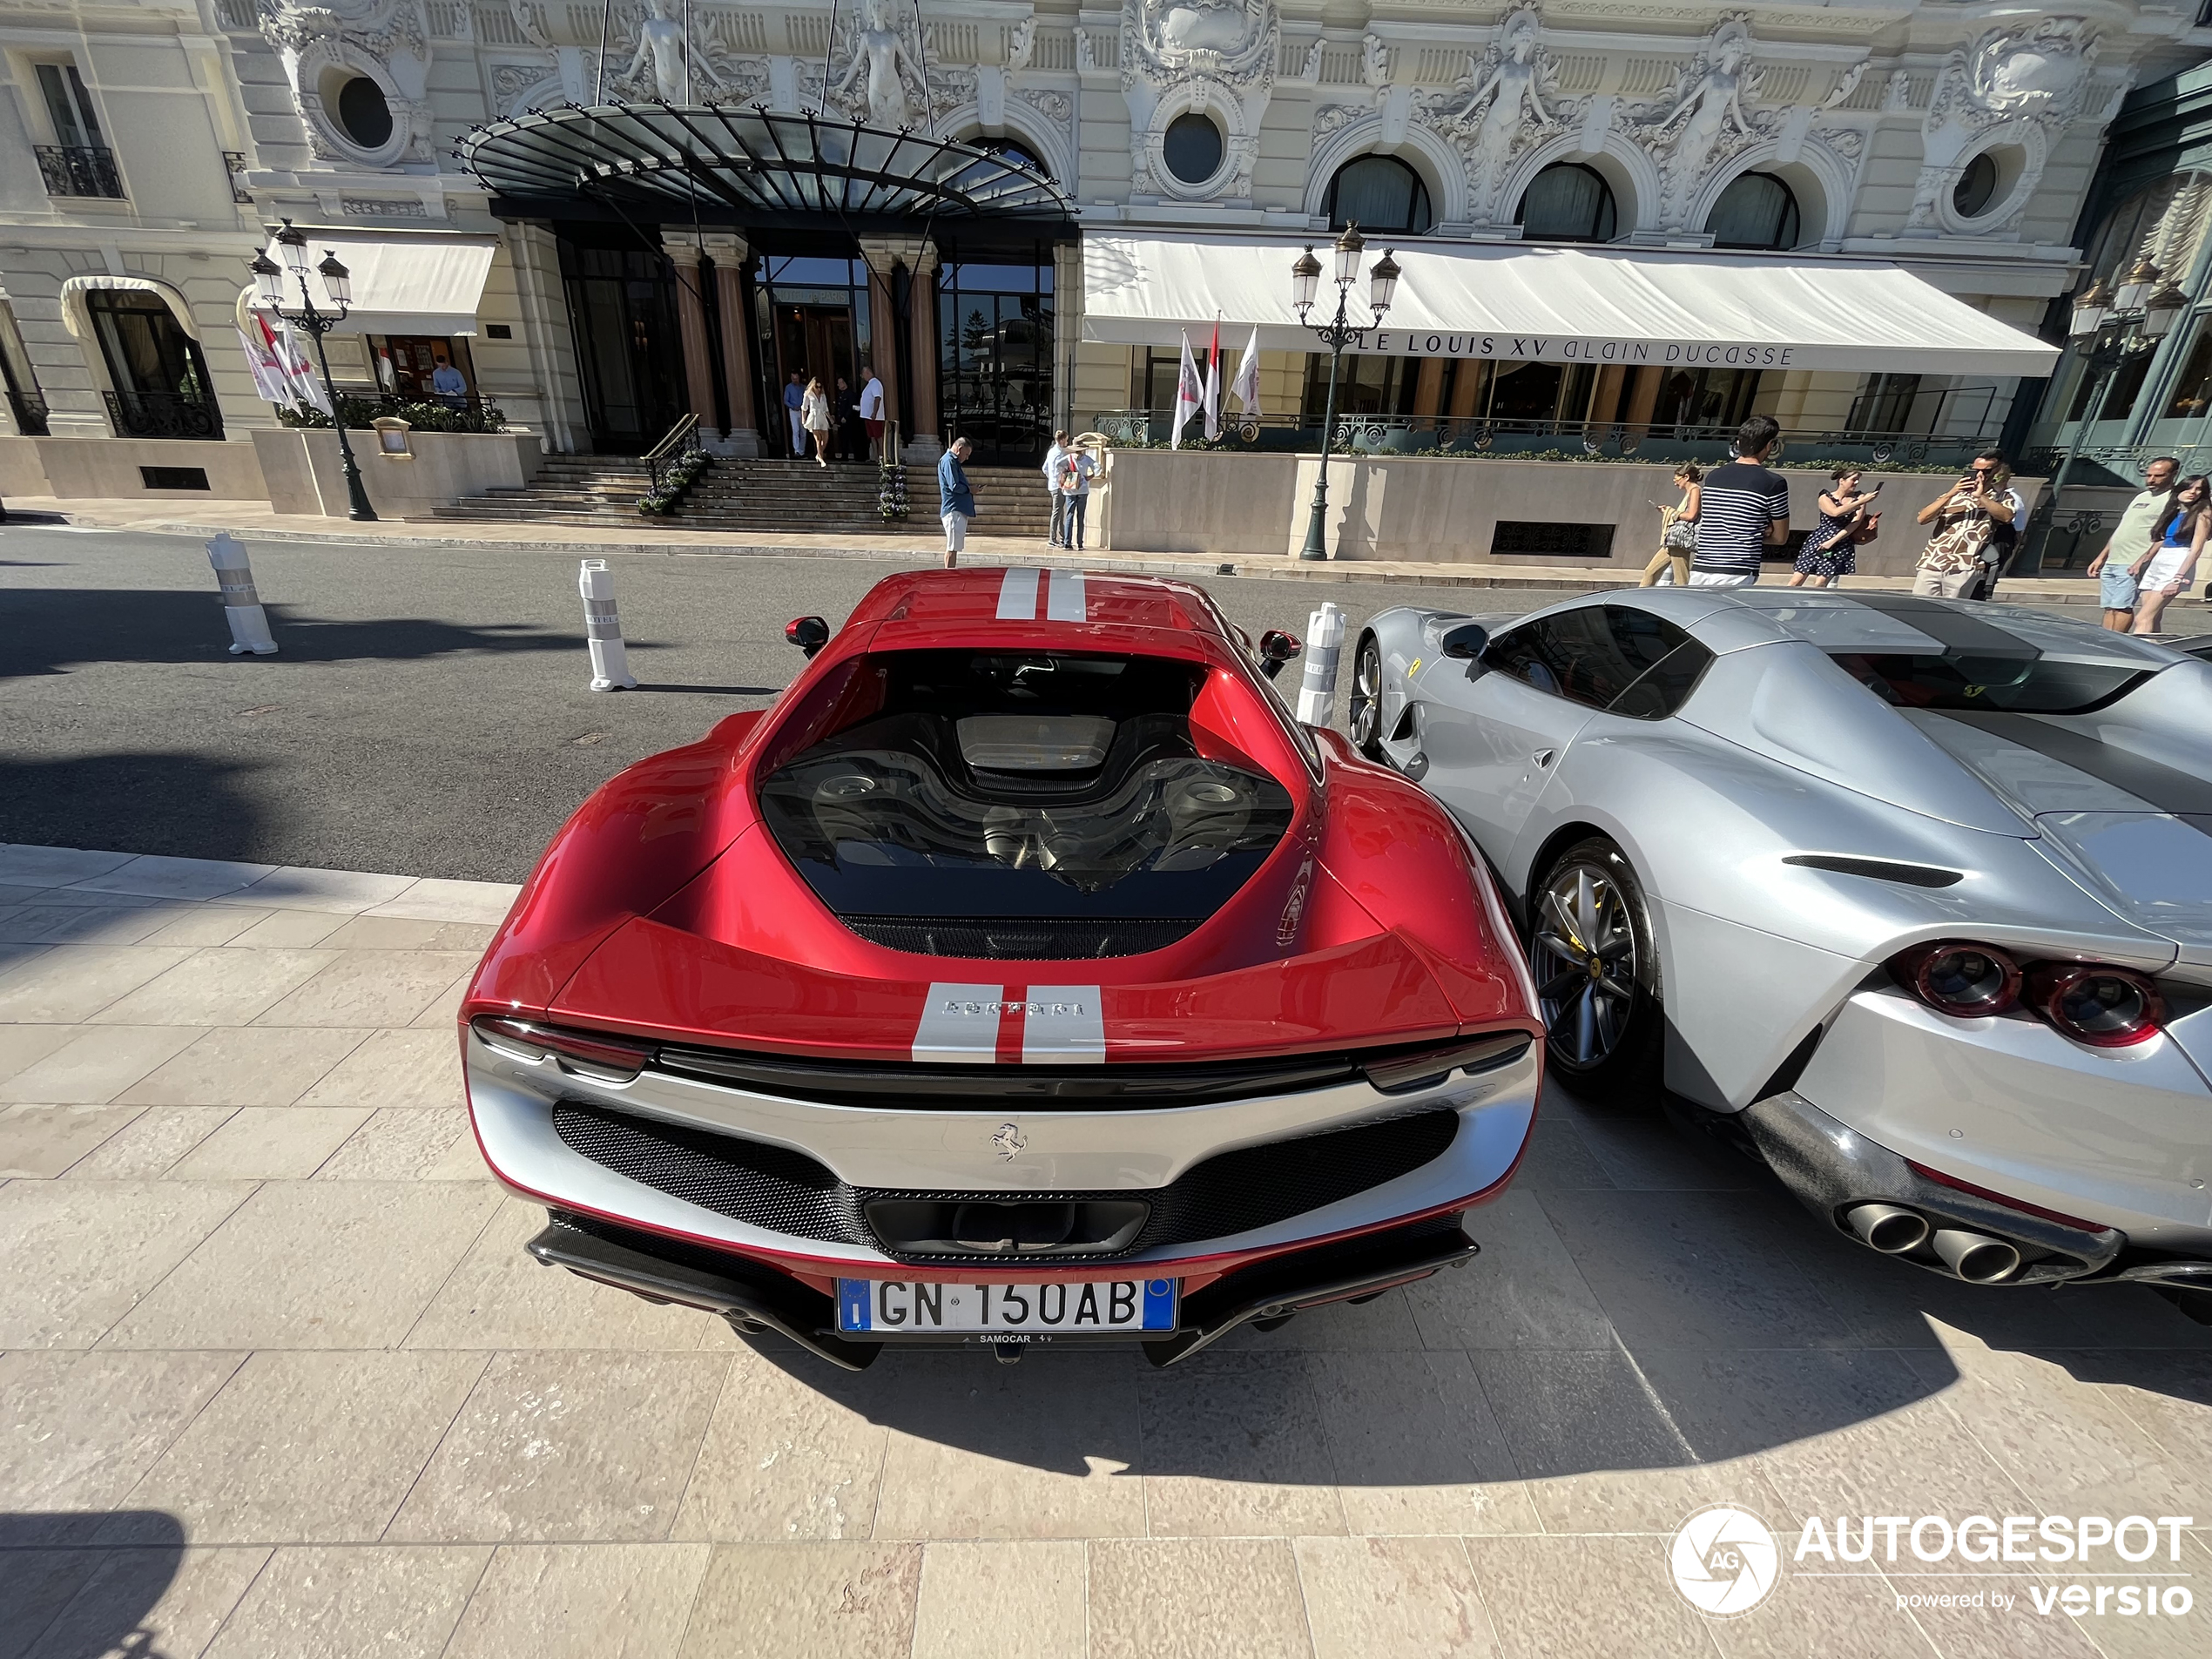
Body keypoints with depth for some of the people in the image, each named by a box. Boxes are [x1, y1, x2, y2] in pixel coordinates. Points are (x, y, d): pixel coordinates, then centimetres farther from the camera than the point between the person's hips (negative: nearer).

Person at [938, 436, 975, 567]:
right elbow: (954, 486, -19)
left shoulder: (953, 461, 21)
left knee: (954, 546, 12)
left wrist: (969, 489, 9)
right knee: (952, 547, -9)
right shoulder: (948, 461, -11)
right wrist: (970, 490, -5)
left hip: (960, 510, 10)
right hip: (954, 510, -10)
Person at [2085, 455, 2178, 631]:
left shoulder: (2172, 500, -4)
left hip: (2133, 565, -8)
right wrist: (2101, 557, 20)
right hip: (2111, 562, 8)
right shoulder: (2141, 497, 23)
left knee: (2122, 607, -13)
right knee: (2110, 608, 3)